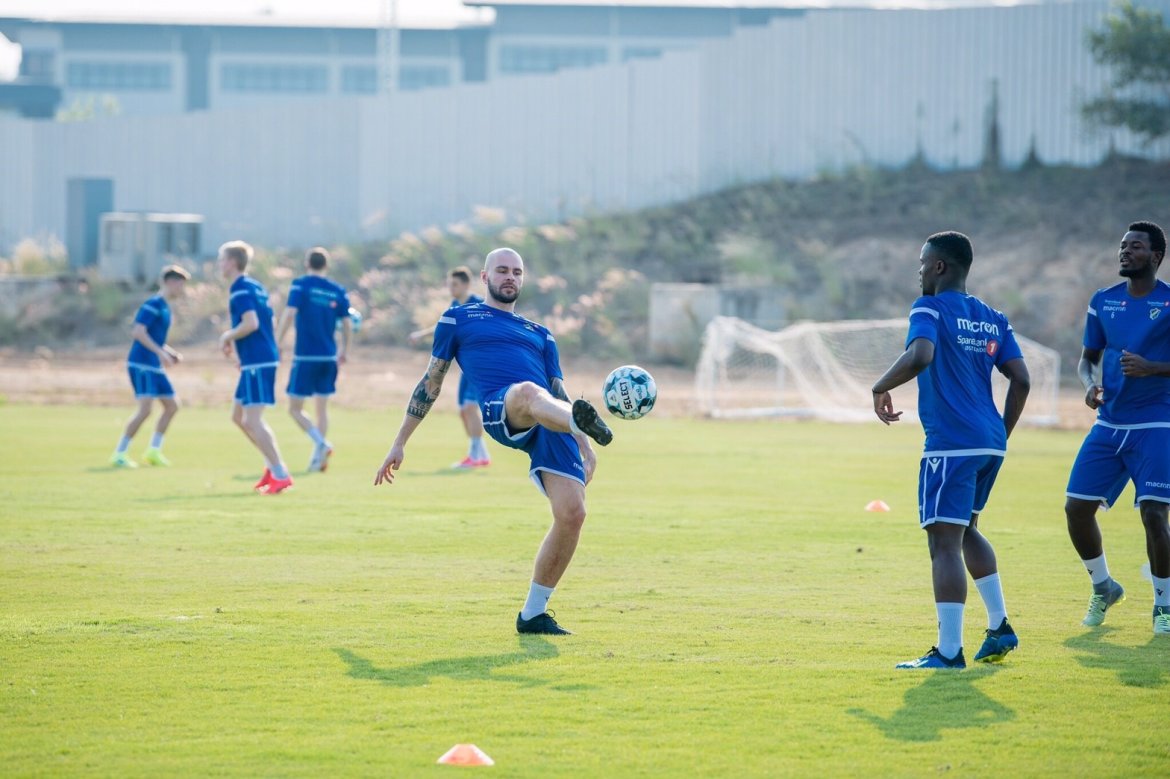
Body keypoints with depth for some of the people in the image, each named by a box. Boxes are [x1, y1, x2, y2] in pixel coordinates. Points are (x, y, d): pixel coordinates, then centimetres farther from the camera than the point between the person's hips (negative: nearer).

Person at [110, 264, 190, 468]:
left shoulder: (165, 308, 16)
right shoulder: (153, 305, -13)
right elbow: (138, 332, -23)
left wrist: (170, 353, 13)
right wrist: (160, 352, -26)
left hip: (154, 367, 10)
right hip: (142, 365, -10)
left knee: (172, 406, 13)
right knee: (145, 409, -17)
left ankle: (154, 451, 19)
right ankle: (119, 454, -12)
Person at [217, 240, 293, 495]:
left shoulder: (240, 290, -13)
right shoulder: (255, 286, 16)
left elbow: (251, 323, -25)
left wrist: (227, 337, -9)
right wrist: (235, 341, 18)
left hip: (256, 363, -10)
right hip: (263, 358, 10)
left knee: (252, 421, -10)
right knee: (239, 415, 17)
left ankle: (280, 475, -11)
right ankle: (273, 466, 17)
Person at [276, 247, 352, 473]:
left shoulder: (300, 285, -6)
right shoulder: (337, 291, 5)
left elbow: (289, 314, -16)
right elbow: (347, 324, 6)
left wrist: (276, 344, -10)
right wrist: (344, 350, 21)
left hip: (305, 357, -4)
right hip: (329, 357, 4)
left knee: (295, 408, 2)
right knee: (322, 407, 14)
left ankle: (321, 444, -17)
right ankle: (318, 458, 13)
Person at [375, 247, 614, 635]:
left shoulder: (540, 335, 35)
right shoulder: (459, 319, 26)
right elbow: (431, 382, 25)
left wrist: (584, 446, 14)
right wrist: (400, 443, 21)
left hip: (551, 425, 4)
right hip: (500, 409, -4)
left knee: (572, 514, -14)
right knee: (530, 393, -43)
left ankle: (533, 614, 1)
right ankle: (582, 421, -81)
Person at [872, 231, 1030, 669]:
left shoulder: (930, 309, -6)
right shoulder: (992, 319, 16)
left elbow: (920, 355, -25)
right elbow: (1020, 379, 11)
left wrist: (881, 388, -10)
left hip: (951, 444, -8)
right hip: (990, 443, 8)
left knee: (944, 542, -9)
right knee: (966, 530, 25)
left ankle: (949, 652, -15)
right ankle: (999, 628, 21)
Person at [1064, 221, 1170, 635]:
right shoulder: (1103, 301, 8)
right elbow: (1088, 357, 17)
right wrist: (1090, 383, -4)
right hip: (1108, 425, 5)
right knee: (1076, 507, 0)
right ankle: (1103, 587, 24)